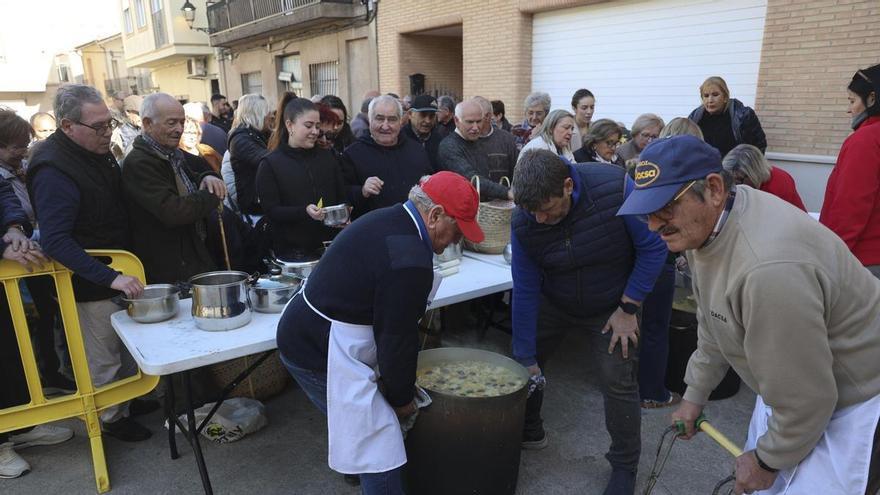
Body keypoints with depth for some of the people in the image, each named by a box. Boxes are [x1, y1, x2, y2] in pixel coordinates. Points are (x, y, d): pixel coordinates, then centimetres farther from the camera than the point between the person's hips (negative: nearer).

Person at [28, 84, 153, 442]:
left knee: (128, 347, 23)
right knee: (102, 360, 9)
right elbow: (55, 241, -29)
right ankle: (111, 419, 29)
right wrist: (110, 277, -35)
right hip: (90, 287, -8)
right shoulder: (53, 169, -24)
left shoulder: (96, 150, 3)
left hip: (118, 273, 9)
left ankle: (130, 400, 42)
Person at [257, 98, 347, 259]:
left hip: (330, 244, 4)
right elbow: (271, 210, -8)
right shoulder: (270, 164, -3)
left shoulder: (327, 156, 9)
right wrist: (304, 212, -24)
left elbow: (341, 196, 12)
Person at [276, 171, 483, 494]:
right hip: (323, 355, -10)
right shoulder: (409, 258, -27)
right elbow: (398, 336, -17)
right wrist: (402, 397, 1)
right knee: (379, 450, -1)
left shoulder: (388, 221, 5)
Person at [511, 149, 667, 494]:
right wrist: (526, 358, -12)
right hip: (552, 303, 3)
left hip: (611, 307, -2)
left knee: (619, 384, -8)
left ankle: (625, 466, 18)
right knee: (522, 365, 7)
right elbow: (525, 291, -16)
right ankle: (528, 431, 36)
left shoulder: (618, 188, -31)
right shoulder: (523, 222, -23)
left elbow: (653, 248, -19)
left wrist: (628, 308, -18)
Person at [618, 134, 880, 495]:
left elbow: (802, 401, -28)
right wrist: (695, 393, 12)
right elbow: (713, 324, 6)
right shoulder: (704, 220, -10)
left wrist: (768, 460, -11)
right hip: (792, 383, 8)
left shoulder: (768, 268, -40)